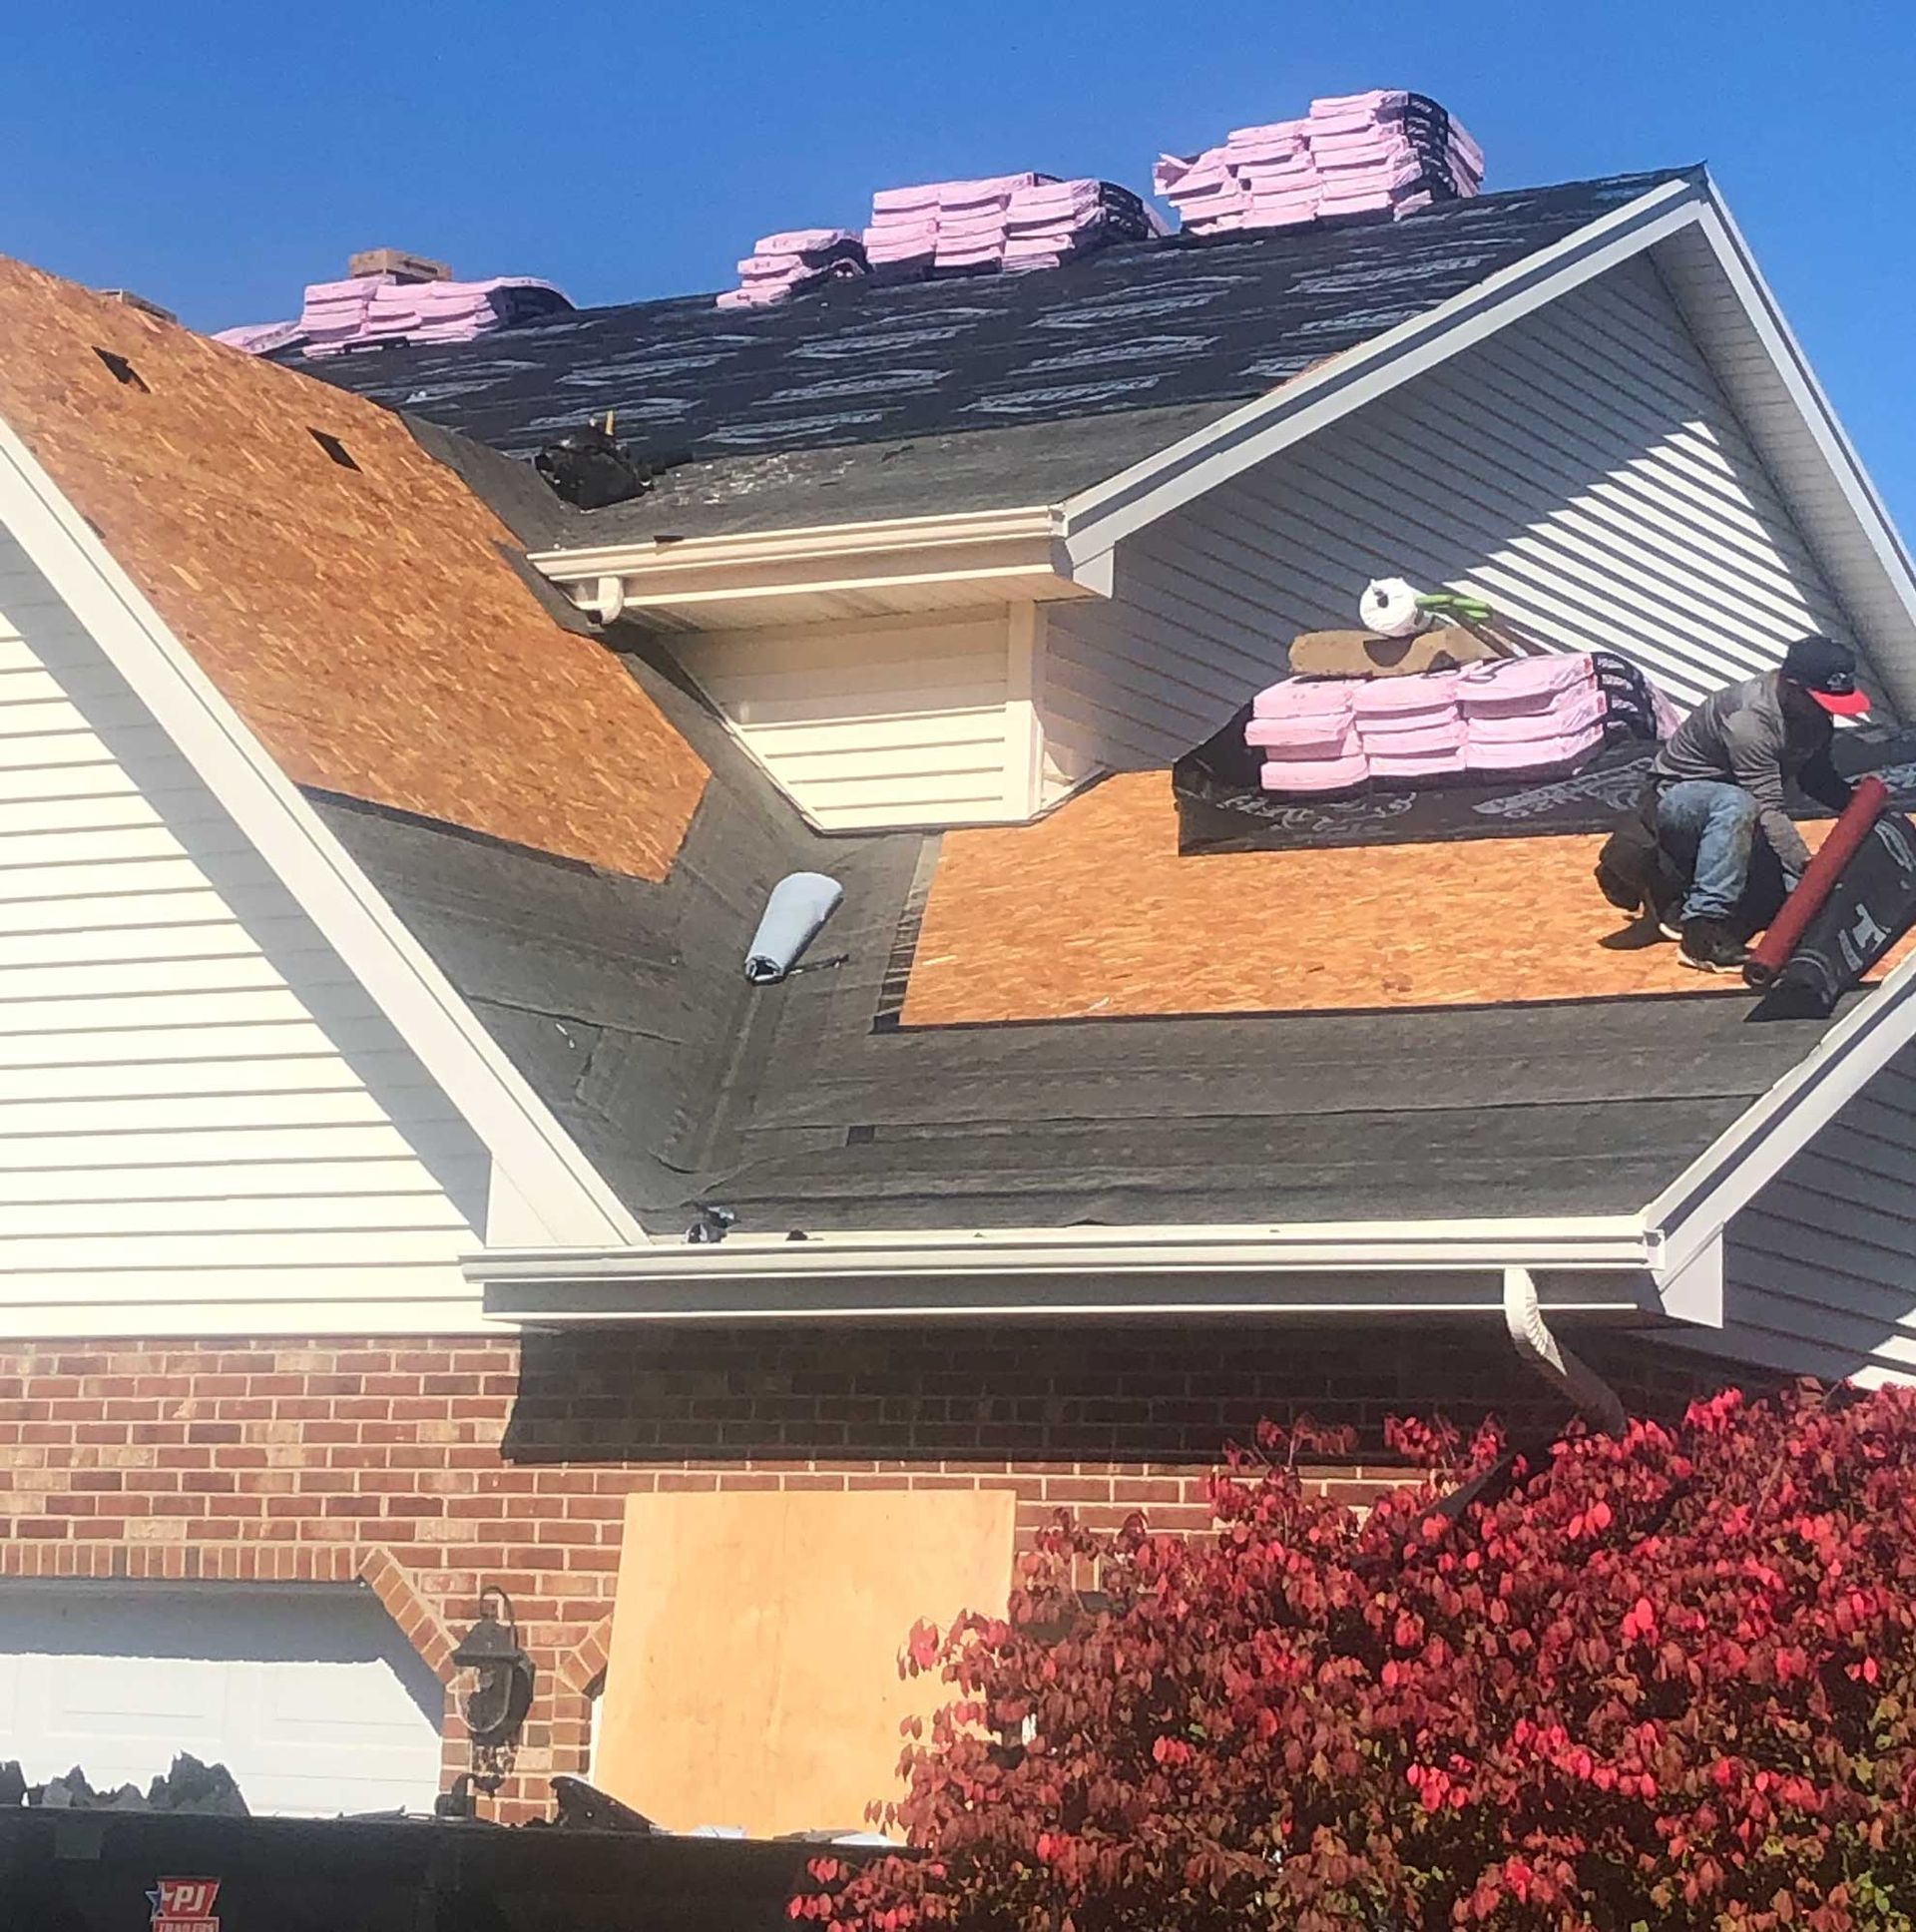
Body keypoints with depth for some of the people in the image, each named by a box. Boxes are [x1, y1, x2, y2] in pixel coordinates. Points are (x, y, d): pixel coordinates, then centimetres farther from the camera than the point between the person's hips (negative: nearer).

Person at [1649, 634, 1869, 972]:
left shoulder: (1814, 714, -4)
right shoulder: (1748, 718, -31)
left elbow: (1816, 776, 11)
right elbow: (1768, 810, -36)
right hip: (1678, 799, -9)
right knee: (1736, 806, -43)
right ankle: (1704, 925, -41)